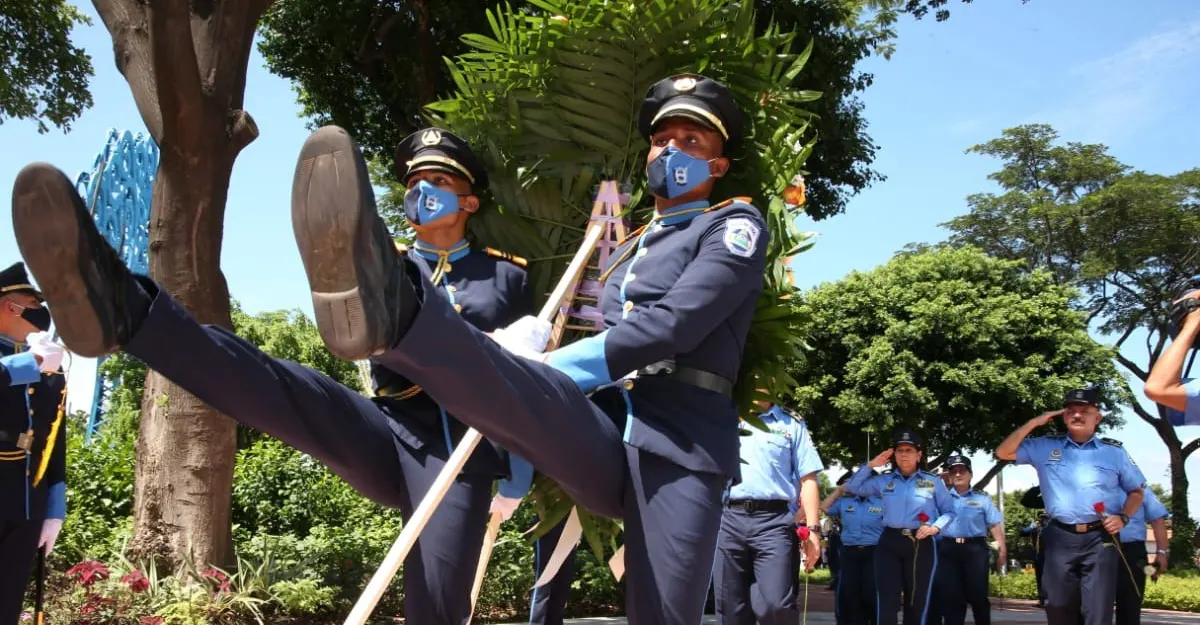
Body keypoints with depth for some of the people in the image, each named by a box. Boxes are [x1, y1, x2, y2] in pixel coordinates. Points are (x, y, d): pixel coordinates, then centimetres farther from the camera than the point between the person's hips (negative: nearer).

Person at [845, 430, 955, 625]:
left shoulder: (933, 482, 5)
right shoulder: (884, 481, 9)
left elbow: (949, 512, 8)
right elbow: (853, 487, 14)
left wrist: (935, 527, -11)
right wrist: (871, 465, 4)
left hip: (920, 544, -1)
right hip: (889, 543, 1)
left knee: (917, 601, 6)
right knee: (887, 600, -9)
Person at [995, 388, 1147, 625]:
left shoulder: (1114, 452, 8)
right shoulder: (1045, 447, 8)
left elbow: (1136, 491, 15)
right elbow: (1003, 452, 6)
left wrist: (1123, 517, -3)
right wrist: (1034, 423, 0)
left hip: (1100, 539, -1)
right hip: (1060, 539, 1)